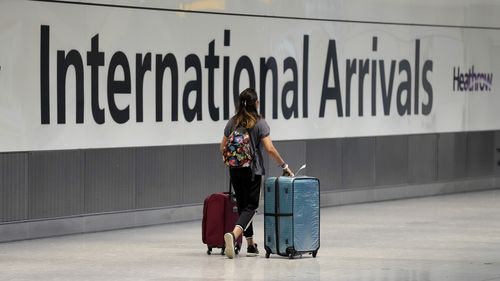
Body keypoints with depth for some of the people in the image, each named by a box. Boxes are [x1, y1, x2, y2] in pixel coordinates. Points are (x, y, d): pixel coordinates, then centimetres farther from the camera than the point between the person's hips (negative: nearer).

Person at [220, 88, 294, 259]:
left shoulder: (232, 123, 5)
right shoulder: (259, 123, -8)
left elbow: (223, 147, 9)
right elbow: (270, 149, -14)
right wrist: (284, 166, -5)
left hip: (235, 169, 4)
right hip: (252, 170, -4)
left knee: (242, 205, 14)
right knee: (251, 206, -1)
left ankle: (251, 245, 17)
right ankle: (234, 234, -27)